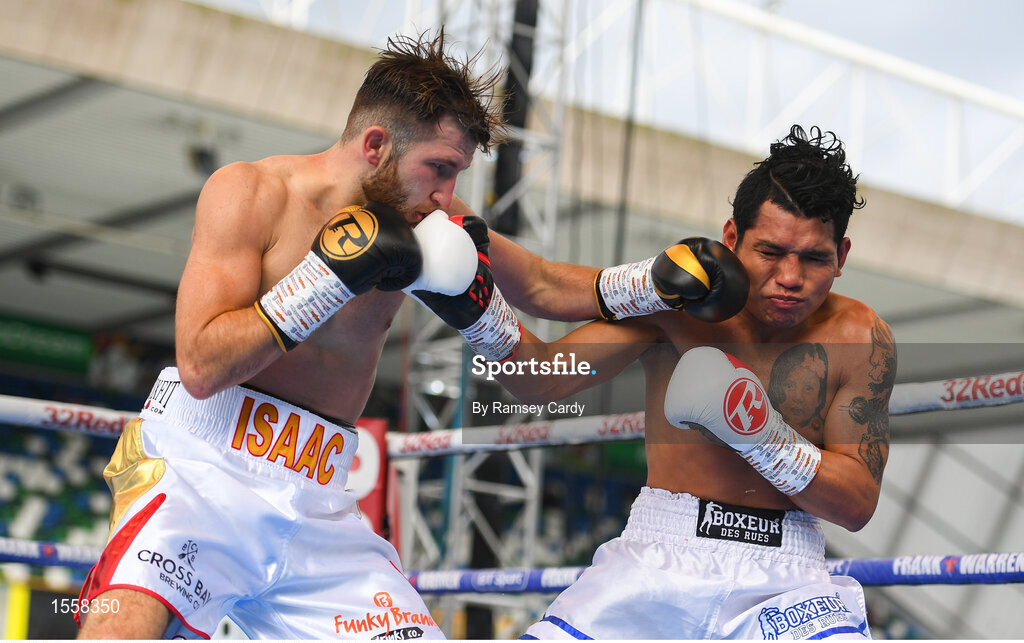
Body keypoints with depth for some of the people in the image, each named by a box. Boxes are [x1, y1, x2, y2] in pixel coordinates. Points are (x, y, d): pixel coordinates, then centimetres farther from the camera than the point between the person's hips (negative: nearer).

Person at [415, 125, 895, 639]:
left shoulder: (860, 339, -2)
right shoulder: (673, 295, -2)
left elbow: (858, 504, -5)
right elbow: (543, 380, -1)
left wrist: (754, 428, -18)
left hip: (782, 578, -1)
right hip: (656, 558, 1)